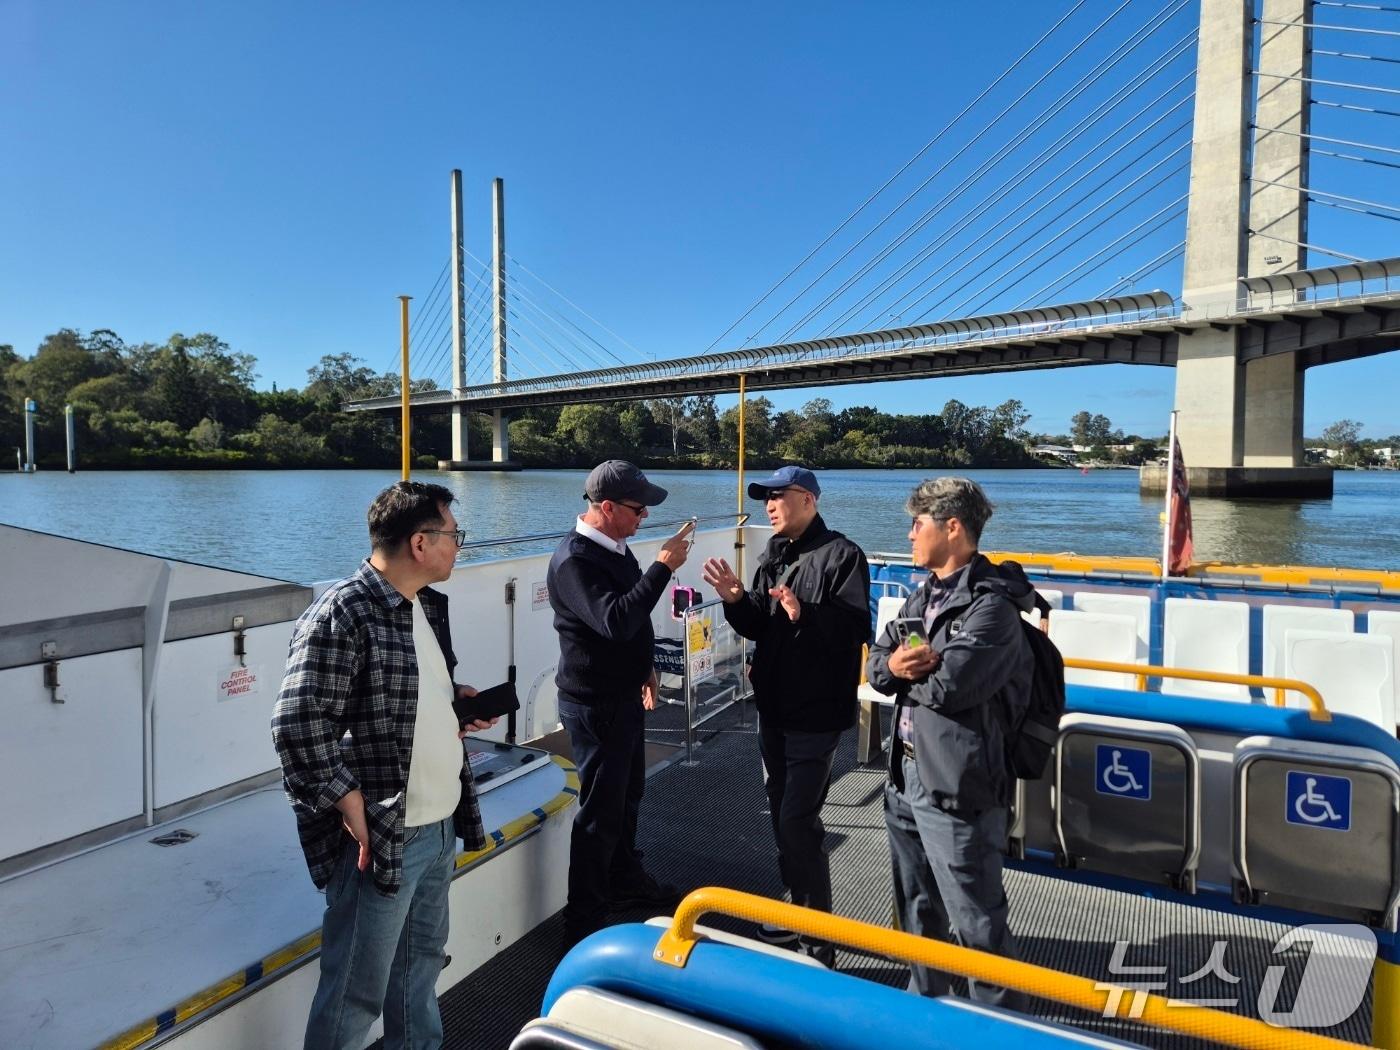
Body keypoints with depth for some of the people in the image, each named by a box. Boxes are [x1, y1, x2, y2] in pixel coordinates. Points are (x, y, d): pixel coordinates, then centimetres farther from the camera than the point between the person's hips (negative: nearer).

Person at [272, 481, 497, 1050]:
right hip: (381, 839, -8)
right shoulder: (340, 615, -19)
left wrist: (458, 703, 5)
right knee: (357, 992, 8)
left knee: (423, 961, 24)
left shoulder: (428, 604, 8)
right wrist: (357, 817, -19)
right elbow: (298, 726, -22)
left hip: (441, 828, 8)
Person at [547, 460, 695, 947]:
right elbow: (615, 621, -36)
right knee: (601, 809, 0)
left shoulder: (615, 546, 6)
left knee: (627, 792, 23)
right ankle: (584, 923, 15)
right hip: (594, 704, -9)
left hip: (623, 696, 10)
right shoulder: (573, 560, -24)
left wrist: (645, 667, 19)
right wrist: (664, 566, -32)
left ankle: (625, 880, 42)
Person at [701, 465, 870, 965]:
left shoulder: (841, 554, -12)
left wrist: (805, 613, -36)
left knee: (798, 820, -8)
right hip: (774, 707, 8)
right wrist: (736, 599, -9)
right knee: (782, 813, 16)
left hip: (817, 712, -8)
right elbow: (758, 628, 10)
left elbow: (858, 627, -22)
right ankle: (798, 908, 33)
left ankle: (819, 934, 7)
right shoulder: (773, 555, 11)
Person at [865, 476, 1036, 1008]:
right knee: (917, 907, 25)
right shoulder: (923, 596, 11)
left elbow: (948, 685, -28)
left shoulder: (991, 605, -18)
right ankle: (924, 998, 45)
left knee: (976, 921, 4)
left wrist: (908, 669, -9)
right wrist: (896, 665, -15)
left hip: (957, 788, -9)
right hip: (907, 776, 9)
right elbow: (876, 665, 8)